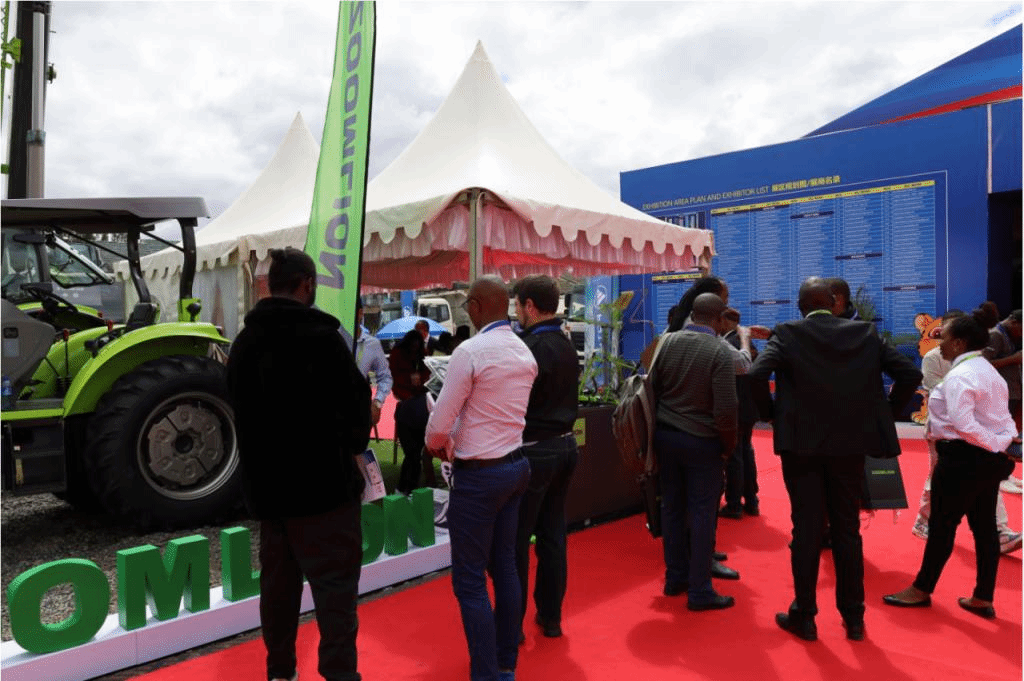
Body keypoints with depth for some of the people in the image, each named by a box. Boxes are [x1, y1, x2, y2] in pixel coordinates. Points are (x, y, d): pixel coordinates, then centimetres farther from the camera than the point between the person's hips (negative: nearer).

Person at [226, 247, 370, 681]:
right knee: (334, 581, -3)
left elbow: (243, 409, 15)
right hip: (322, 481, -7)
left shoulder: (244, 341, 10)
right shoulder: (319, 335, -14)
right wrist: (353, 445, 7)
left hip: (264, 482, 8)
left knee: (277, 580, 16)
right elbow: (355, 398, -11)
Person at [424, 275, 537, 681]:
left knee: (469, 579, 4)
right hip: (515, 465, 8)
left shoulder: (470, 351, -18)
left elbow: (439, 424, -16)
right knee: (504, 567, 17)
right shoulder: (526, 353, 5)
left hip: (478, 475, -8)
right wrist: (457, 441, 13)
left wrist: (436, 445, 5)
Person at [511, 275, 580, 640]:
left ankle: (513, 622, 14)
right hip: (565, 445, 8)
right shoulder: (567, 346, 9)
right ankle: (550, 616, 26)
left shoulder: (531, 347, -18)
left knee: (516, 540, 4)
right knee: (553, 536, 15)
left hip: (534, 450, -8)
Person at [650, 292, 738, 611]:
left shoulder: (668, 342, 1)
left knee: (672, 507, 14)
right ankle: (699, 591, 10)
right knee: (702, 513, 3)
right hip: (702, 441, -5)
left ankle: (675, 577, 26)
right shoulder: (720, 351, -14)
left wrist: (666, 419, 14)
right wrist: (729, 444, -2)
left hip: (665, 435, 5)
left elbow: (653, 388, 4)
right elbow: (725, 409, -17)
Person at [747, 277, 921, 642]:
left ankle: (804, 617, 16)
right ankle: (854, 617, 24)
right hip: (850, 444, 3)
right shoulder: (866, 333, 2)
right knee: (848, 530, 14)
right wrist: (885, 414, 10)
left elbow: (755, 376, -22)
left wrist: (772, 416, -5)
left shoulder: (787, 334, -8)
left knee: (806, 530, 6)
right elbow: (911, 374, -1)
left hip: (802, 444, -3)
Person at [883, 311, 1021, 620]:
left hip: (964, 458, -9)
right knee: (985, 526, 12)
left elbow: (964, 424, -26)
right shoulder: (990, 371, 12)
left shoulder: (959, 376, -18)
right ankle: (983, 599, 21)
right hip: (990, 460, 9)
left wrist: (997, 444, -17)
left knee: (942, 525, 3)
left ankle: (922, 590, 16)